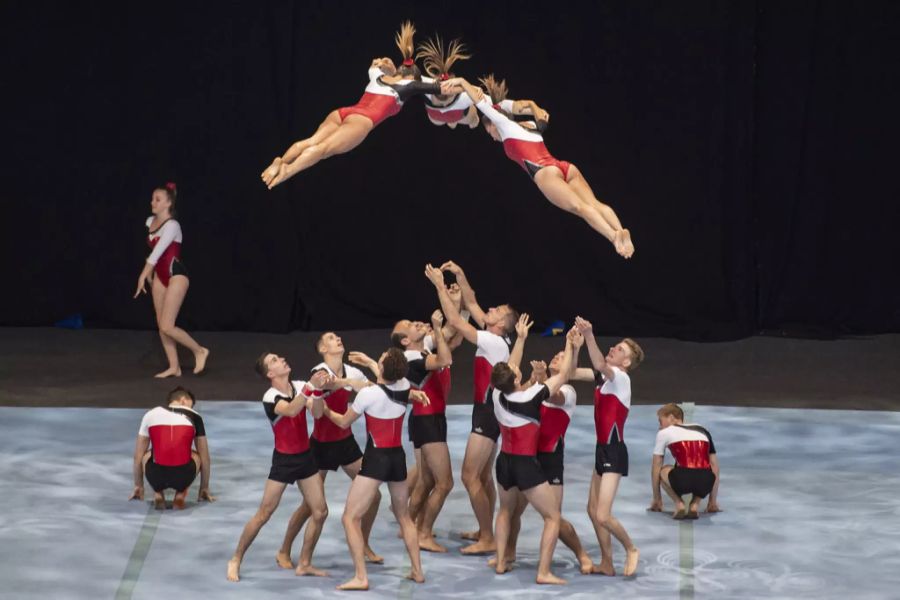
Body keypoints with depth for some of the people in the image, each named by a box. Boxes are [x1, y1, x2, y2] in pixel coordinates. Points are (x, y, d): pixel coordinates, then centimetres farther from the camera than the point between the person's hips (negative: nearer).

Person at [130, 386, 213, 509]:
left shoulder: (151, 415, 18)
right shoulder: (194, 417, 17)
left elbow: (138, 456, 24)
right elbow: (204, 457, 24)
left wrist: (138, 486, 37)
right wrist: (204, 488, 37)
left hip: (156, 478, 1)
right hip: (183, 478, -1)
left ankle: (158, 496, 14)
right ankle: (180, 497, 13)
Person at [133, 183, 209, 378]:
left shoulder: (172, 226, -20)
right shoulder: (150, 222, 6)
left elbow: (158, 251, -29)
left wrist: (143, 276, -36)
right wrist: (149, 272, 22)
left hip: (176, 275, -9)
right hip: (160, 275, 9)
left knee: (167, 326, -13)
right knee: (161, 326, 6)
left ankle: (199, 351, 6)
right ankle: (174, 367, 13)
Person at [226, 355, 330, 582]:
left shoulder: (300, 386, -5)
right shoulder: (270, 397, -19)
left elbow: (317, 412, -19)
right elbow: (291, 410, -38)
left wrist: (318, 389, -36)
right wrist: (311, 387, -45)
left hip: (305, 456, 5)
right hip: (283, 460, -5)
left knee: (320, 512, 2)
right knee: (264, 514, -3)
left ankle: (304, 564, 15)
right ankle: (235, 561, 11)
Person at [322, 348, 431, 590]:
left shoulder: (368, 394, -17)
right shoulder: (404, 386, -1)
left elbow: (343, 422, -2)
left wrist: (324, 409, 16)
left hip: (376, 459, -6)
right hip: (398, 458, 6)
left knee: (350, 518, -2)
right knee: (404, 516, 23)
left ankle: (360, 577, -12)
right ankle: (417, 571, 25)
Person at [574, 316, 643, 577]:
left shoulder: (621, 378, -15)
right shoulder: (604, 377, 11)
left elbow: (600, 365, -35)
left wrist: (589, 336, -44)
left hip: (614, 452, -9)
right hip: (602, 449, 9)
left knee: (603, 515, -13)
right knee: (593, 510, 11)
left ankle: (631, 549, 10)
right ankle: (606, 563, 20)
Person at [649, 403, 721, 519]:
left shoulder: (664, 433, 20)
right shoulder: (702, 431, 29)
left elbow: (656, 468, 26)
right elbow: (714, 466, 30)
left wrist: (657, 499, 37)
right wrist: (712, 501, 35)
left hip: (682, 481, -3)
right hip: (706, 483, 3)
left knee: (663, 470, 31)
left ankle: (679, 504, 7)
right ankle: (695, 504, 11)